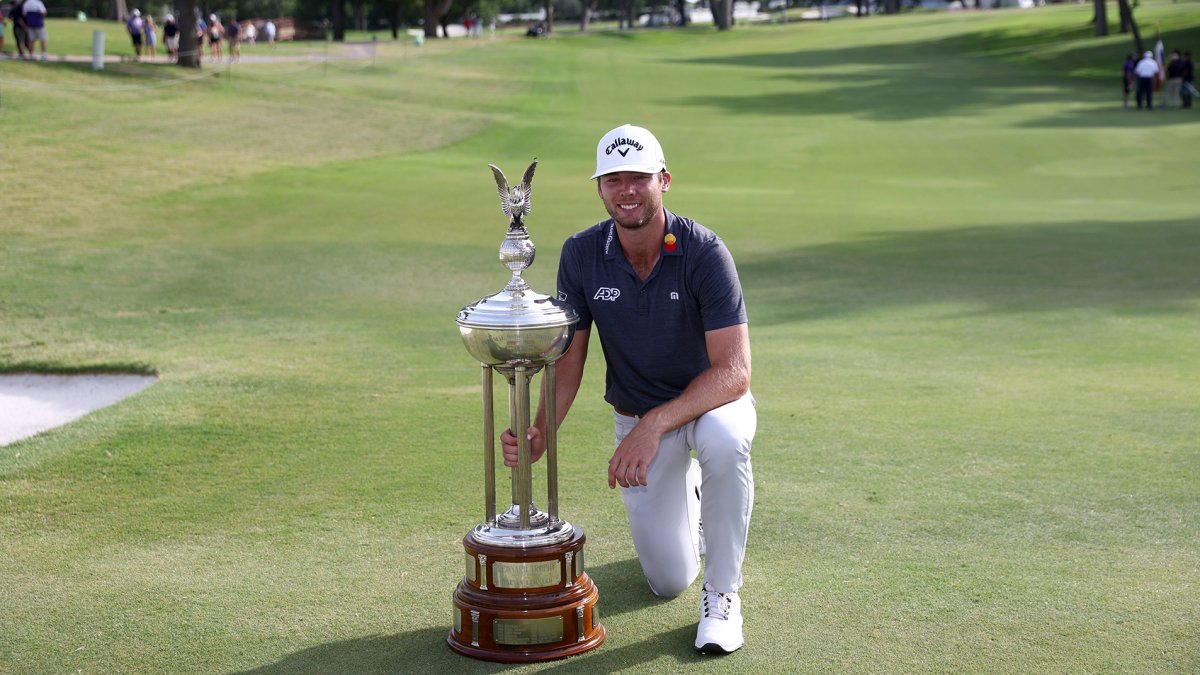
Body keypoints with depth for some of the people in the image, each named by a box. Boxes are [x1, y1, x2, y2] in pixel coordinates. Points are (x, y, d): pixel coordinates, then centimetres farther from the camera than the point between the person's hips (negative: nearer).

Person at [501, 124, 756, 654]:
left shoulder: (704, 252, -25)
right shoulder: (582, 255, -14)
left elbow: (734, 372, -32)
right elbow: (569, 358, -7)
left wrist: (655, 425, -43)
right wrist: (540, 433, -25)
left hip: (710, 401, -3)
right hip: (635, 418, 3)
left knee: (723, 440, -41)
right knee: (668, 581, 0)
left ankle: (722, 596, -20)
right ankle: (690, 492, 35)